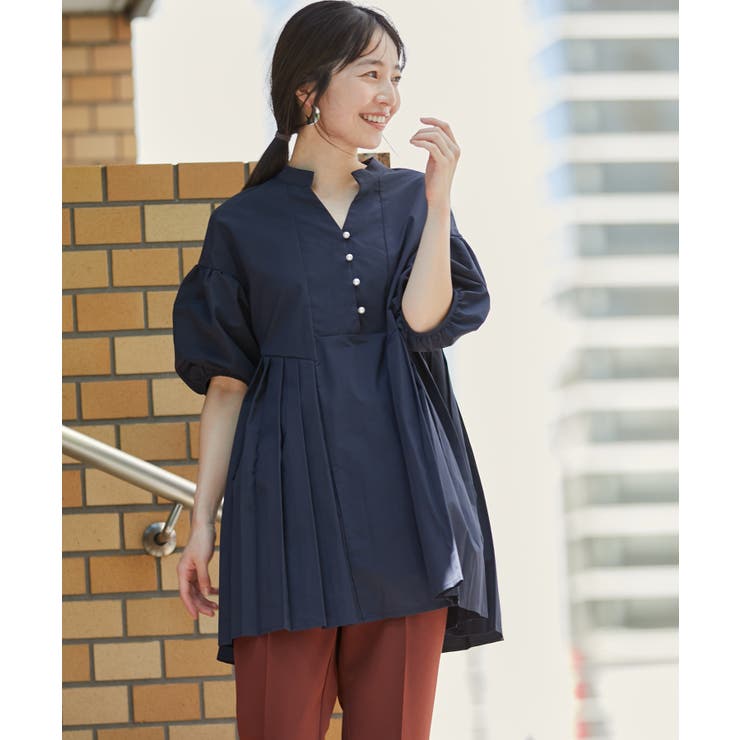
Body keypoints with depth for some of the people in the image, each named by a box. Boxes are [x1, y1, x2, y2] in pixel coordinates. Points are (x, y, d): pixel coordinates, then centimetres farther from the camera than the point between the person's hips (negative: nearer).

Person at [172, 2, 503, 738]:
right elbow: (226, 386, 6)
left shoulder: (410, 200, 11)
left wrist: (438, 199, -11)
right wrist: (202, 521, 2)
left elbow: (424, 318, -5)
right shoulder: (244, 225, 5)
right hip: (292, 503, -2)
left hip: (401, 500, 2)